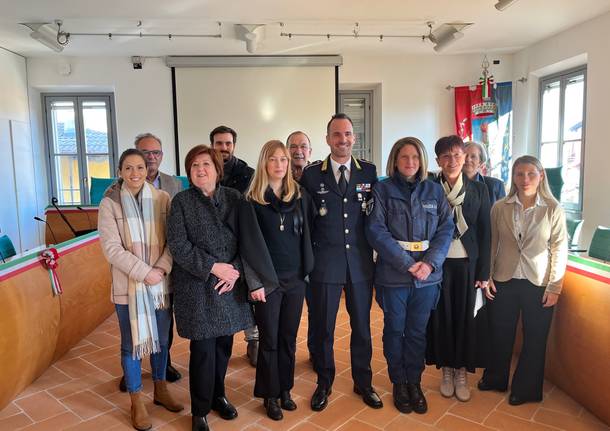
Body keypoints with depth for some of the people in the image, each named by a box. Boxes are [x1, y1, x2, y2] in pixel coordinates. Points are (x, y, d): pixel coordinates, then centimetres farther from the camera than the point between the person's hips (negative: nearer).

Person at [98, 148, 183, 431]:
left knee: (161, 339, 16)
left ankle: (160, 389, 36)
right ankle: (137, 402, 26)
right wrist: (144, 272, -17)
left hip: (161, 283, 2)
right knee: (131, 343, 8)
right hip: (129, 286, -2)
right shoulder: (109, 203, -6)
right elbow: (111, 248, -11)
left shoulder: (162, 199, -1)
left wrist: (162, 268, -15)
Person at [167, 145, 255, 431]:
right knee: (203, 349, 1)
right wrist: (213, 267, -15)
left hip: (230, 284, 3)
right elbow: (178, 246, -9)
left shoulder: (233, 198, 4)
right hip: (197, 286, -3)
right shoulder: (181, 201, -2)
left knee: (224, 345, 12)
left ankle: (218, 395, 36)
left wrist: (235, 269, -11)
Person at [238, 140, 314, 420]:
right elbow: (249, 243, -8)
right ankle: (270, 395, 25)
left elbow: (305, 235, 9)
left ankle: (285, 389, 31)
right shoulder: (252, 200, -5)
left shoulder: (299, 196, 5)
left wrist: (307, 269, 4)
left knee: (289, 338, 13)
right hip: (268, 280, -3)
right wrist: (255, 282, -12)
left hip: (295, 278, 3)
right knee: (269, 340, 8)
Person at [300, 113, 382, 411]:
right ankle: (324, 383, 32)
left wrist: (374, 251, 1)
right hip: (325, 263, -1)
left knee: (362, 325, 14)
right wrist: (309, 257, -2)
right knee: (323, 327, 11)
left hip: (360, 262, 2)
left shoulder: (369, 171, 2)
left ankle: (363, 383, 35)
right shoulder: (311, 174, -2)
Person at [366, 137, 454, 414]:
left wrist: (430, 262, -13)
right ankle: (398, 383, 29)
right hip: (393, 274, -2)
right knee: (395, 330, 12)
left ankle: (414, 382, 30)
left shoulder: (434, 190, 6)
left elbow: (446, 229, 2)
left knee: (417, 331, 13)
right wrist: (407, 264, -16)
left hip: (427, 275, 2)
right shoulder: (382, 189, -3)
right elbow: (376, 231, -11)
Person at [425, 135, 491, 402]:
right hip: (438, 263, 0)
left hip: (467, 263, 1)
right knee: (441, 316, 9)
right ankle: (446, 369, 26)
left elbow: (485, 232, 2)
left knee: (465, 317, 8)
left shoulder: (479, 190, 1)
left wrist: (483, 271, -1)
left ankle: (461, 370, 26)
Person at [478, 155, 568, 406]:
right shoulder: (500, 207, -2)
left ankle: (526, 389, 30)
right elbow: (492, 244, 2)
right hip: (503, 281, 2)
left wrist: (555, 287, -6)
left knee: (535, 339, 11)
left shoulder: (553, 209, -6)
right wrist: (487, 277, 0)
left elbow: (559, 249, -4)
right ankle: (495, 380, 36)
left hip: (538, 284, -1)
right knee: (500, 334, 15)